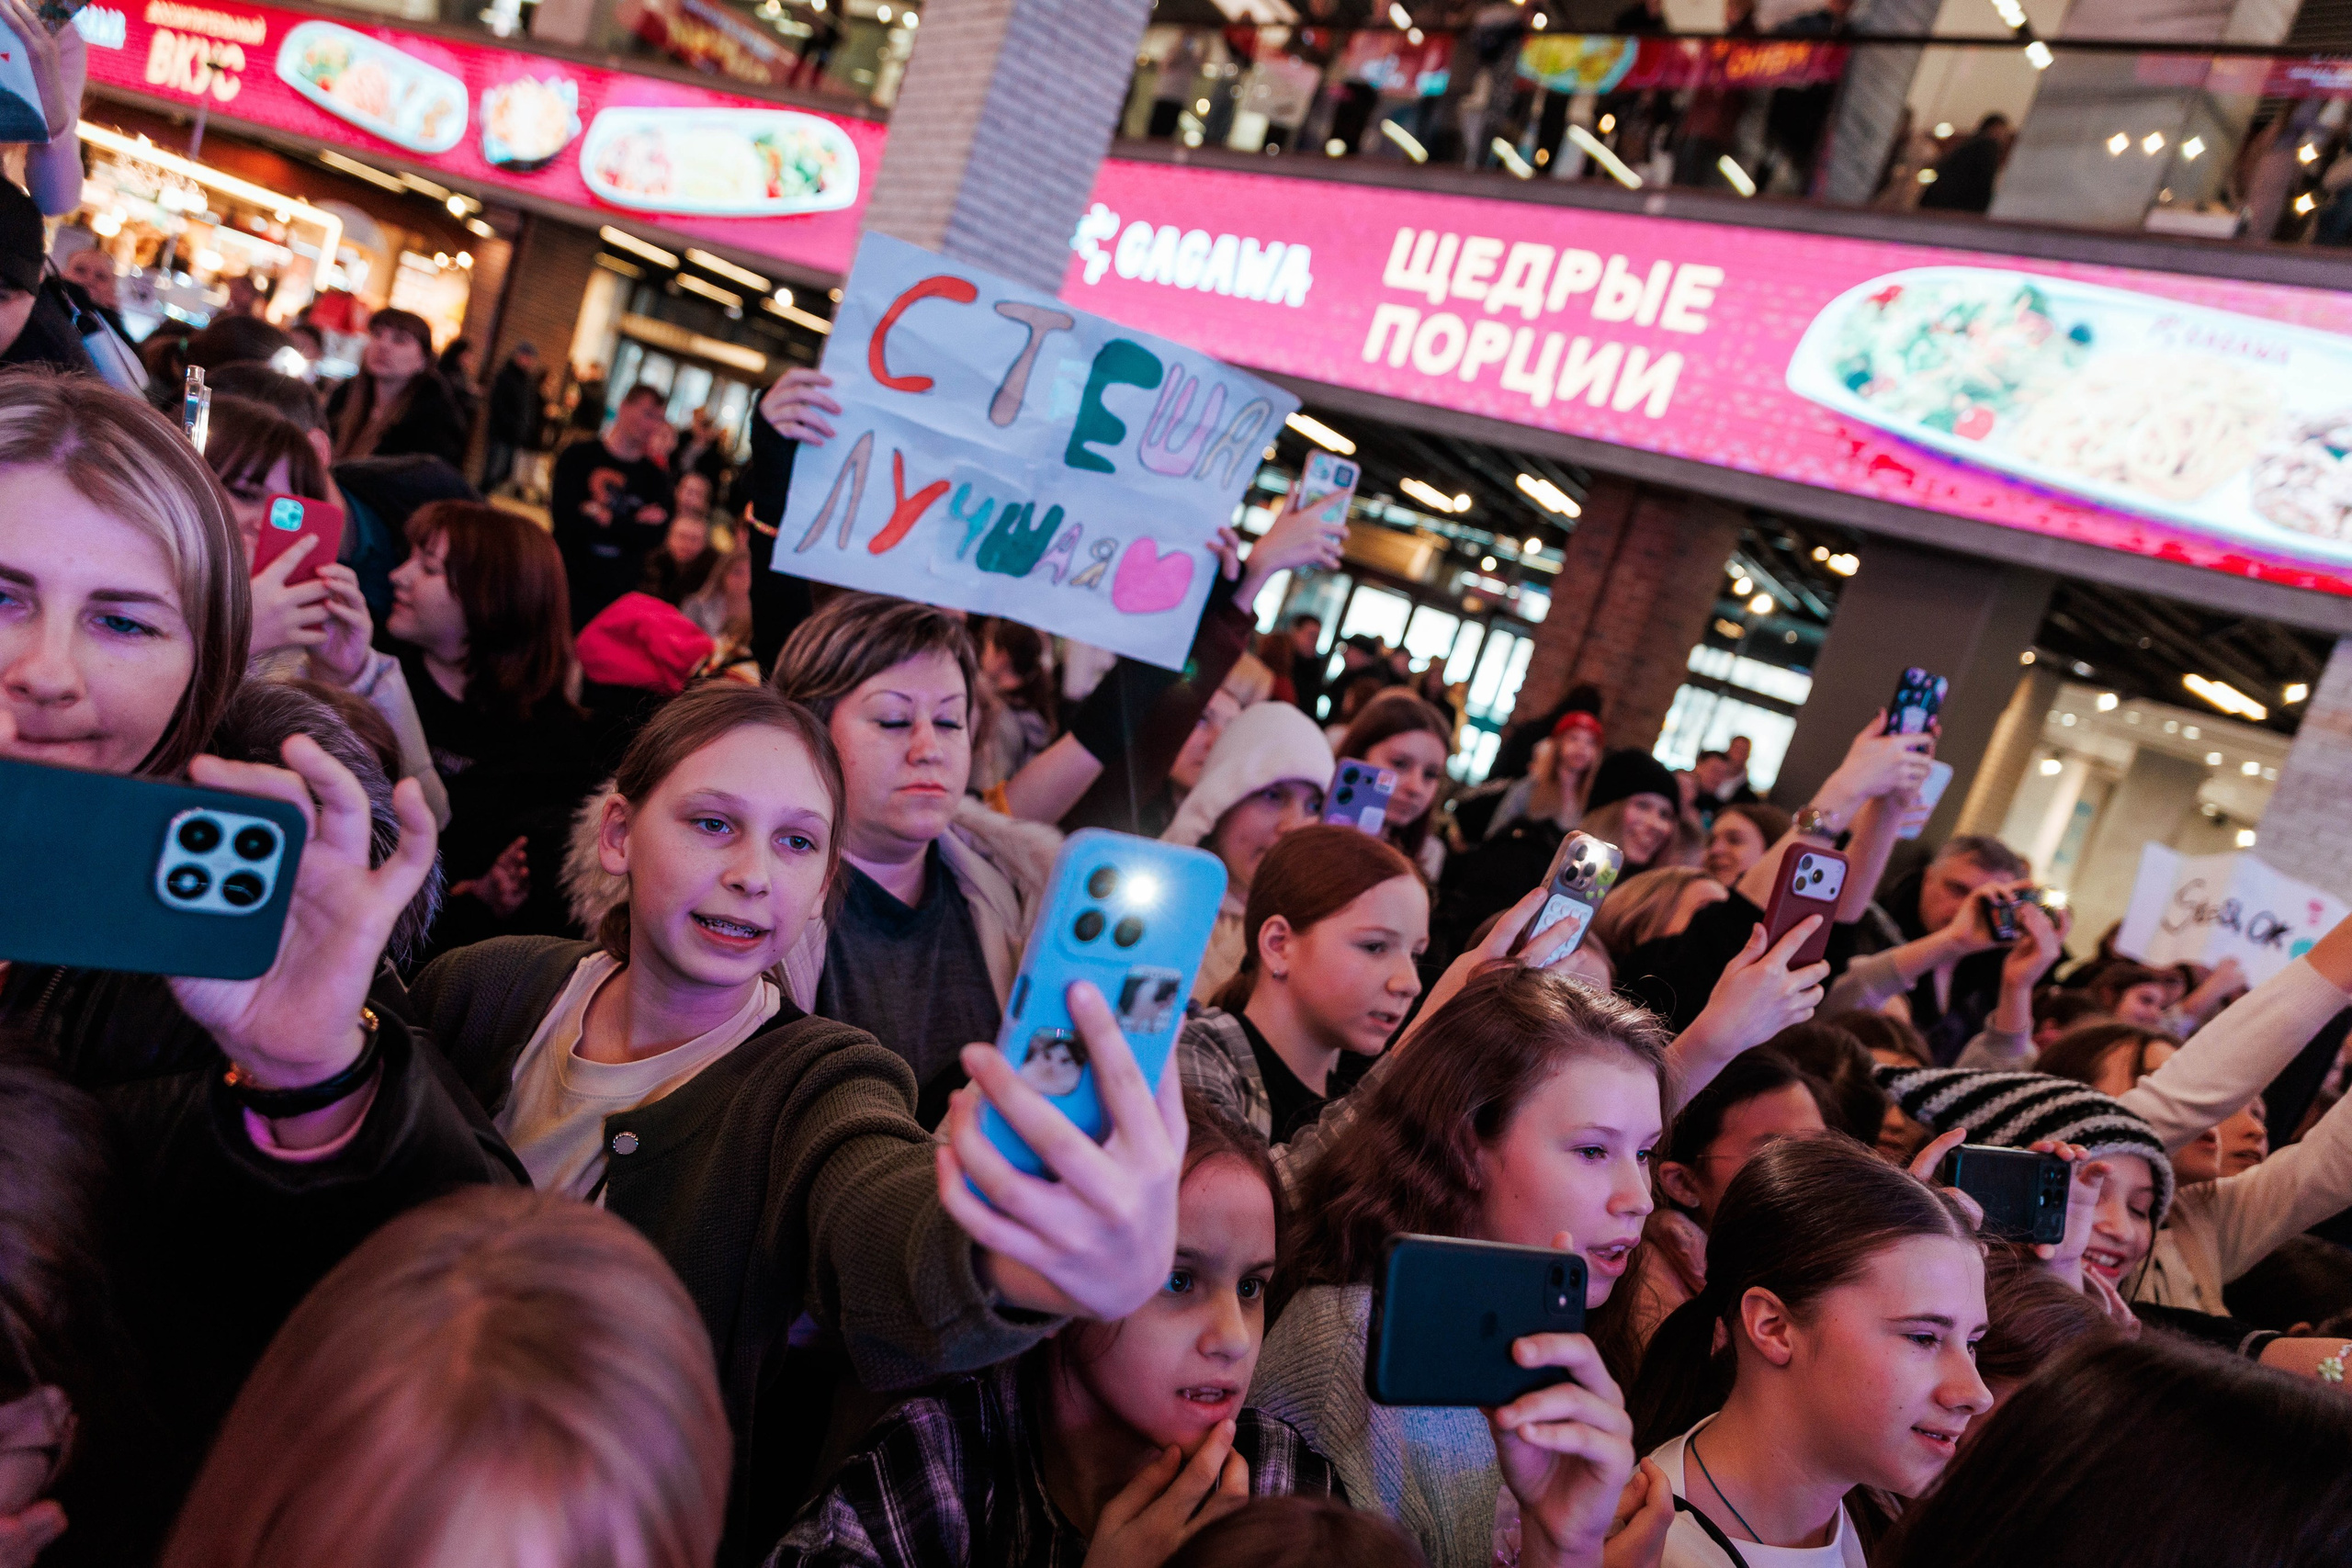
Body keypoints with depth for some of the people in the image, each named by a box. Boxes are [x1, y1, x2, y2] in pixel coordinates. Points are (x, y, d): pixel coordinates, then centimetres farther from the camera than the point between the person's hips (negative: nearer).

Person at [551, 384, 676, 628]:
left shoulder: (655, 477, 8)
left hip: (617, 597, 2)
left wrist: (607, 519, -12)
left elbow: (655, 537, -5)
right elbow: (564, 515, -13)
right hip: (567, 586, -2)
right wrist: (633, 525, -11)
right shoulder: (579, 456, 1)